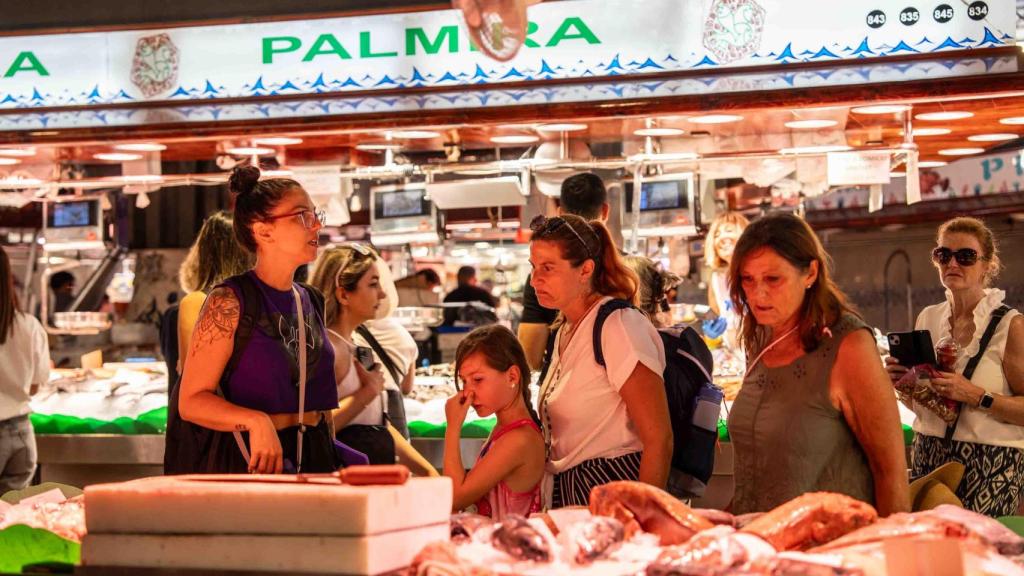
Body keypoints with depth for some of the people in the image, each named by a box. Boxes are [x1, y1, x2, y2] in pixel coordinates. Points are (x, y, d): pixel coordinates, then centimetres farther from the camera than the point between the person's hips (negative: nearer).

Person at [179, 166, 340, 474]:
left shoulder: (312, 302, 12)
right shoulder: (229, 301, -9)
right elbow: (191, 401, -13)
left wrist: (331, 459, 17)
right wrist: (255, 421, -27)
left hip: (314, 459, 6)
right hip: (253, 460, -6)